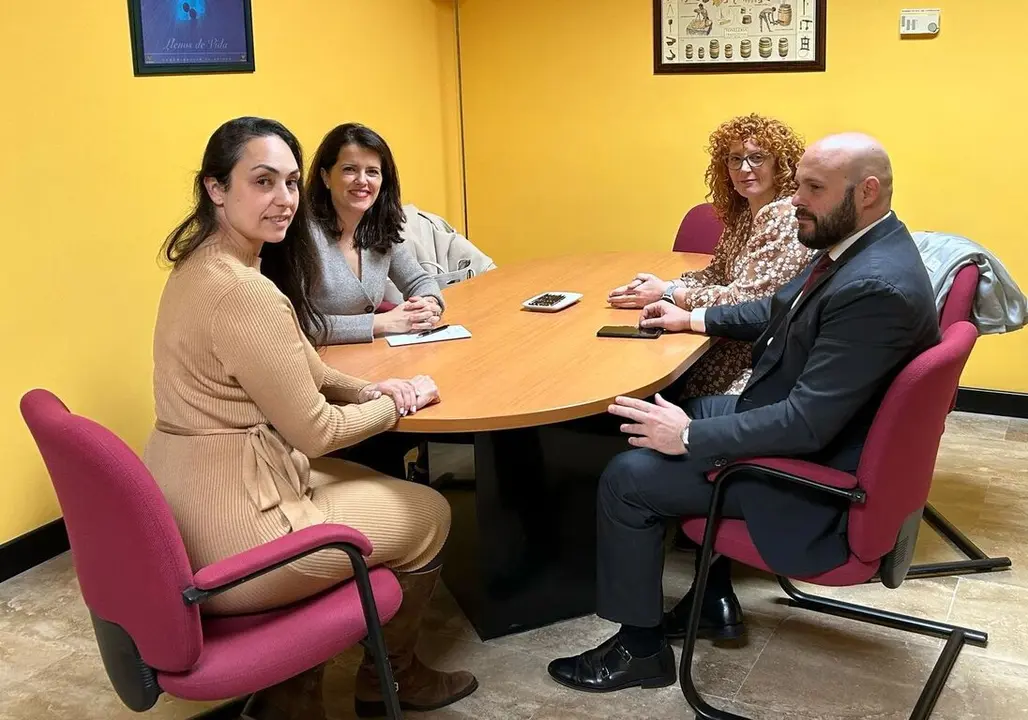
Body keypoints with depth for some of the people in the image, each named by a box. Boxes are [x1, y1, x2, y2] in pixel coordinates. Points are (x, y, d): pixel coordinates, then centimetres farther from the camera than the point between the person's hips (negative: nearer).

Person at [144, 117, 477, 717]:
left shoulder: (202, 264, 6)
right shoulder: (245, 293, -26)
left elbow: (294, 368, 17)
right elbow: (314, 431, -18)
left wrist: (366, 390, 2)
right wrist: (398, 404, -2)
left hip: (186, 509, 10)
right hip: (228, 533, -9)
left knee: (378, 486, 27)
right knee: (429, 514, 9)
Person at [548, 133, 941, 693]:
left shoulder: (879, 289, -30)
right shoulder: (856, 247, 1)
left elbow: (808, 424, -31)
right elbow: (781, 311, 20)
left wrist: (690, 436, -25)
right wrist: (694, 319, 16)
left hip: (811, 471, -10)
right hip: (793, 420, 10)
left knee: (627, 478, -9)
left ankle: (639, 648, 12)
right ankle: (714, 598, 27)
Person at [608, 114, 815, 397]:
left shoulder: (787, 217, -18)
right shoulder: (741, 212, 8)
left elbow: (745, 299, -21)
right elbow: (716, 274, 11)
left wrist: (667, 293, -15)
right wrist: (662, 285, -7)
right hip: (740, 339, 7)